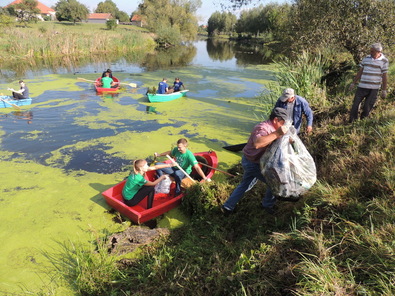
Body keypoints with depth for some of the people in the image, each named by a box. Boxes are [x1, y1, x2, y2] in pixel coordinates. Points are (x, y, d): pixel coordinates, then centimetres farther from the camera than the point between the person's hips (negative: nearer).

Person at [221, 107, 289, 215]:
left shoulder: (268, 127, 5)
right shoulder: (263, 128, -27)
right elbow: (257, 143, -48)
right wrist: (276, 133, -47)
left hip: (249, 162, 10)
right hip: (253, 164, -10)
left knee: (244, 184, 21)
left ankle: (227, 207, 28)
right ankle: (267, 205, 28)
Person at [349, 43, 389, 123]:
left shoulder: (384, 61, -1)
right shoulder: (366, 58, 8)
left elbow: (384, 76, -1)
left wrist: (384, 90, -3)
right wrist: (353, 83, 11)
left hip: (374, 89, -3)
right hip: (362, 86, 3)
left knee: (367, 108, -1)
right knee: (355, 105, -2)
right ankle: (351, 122, 6)